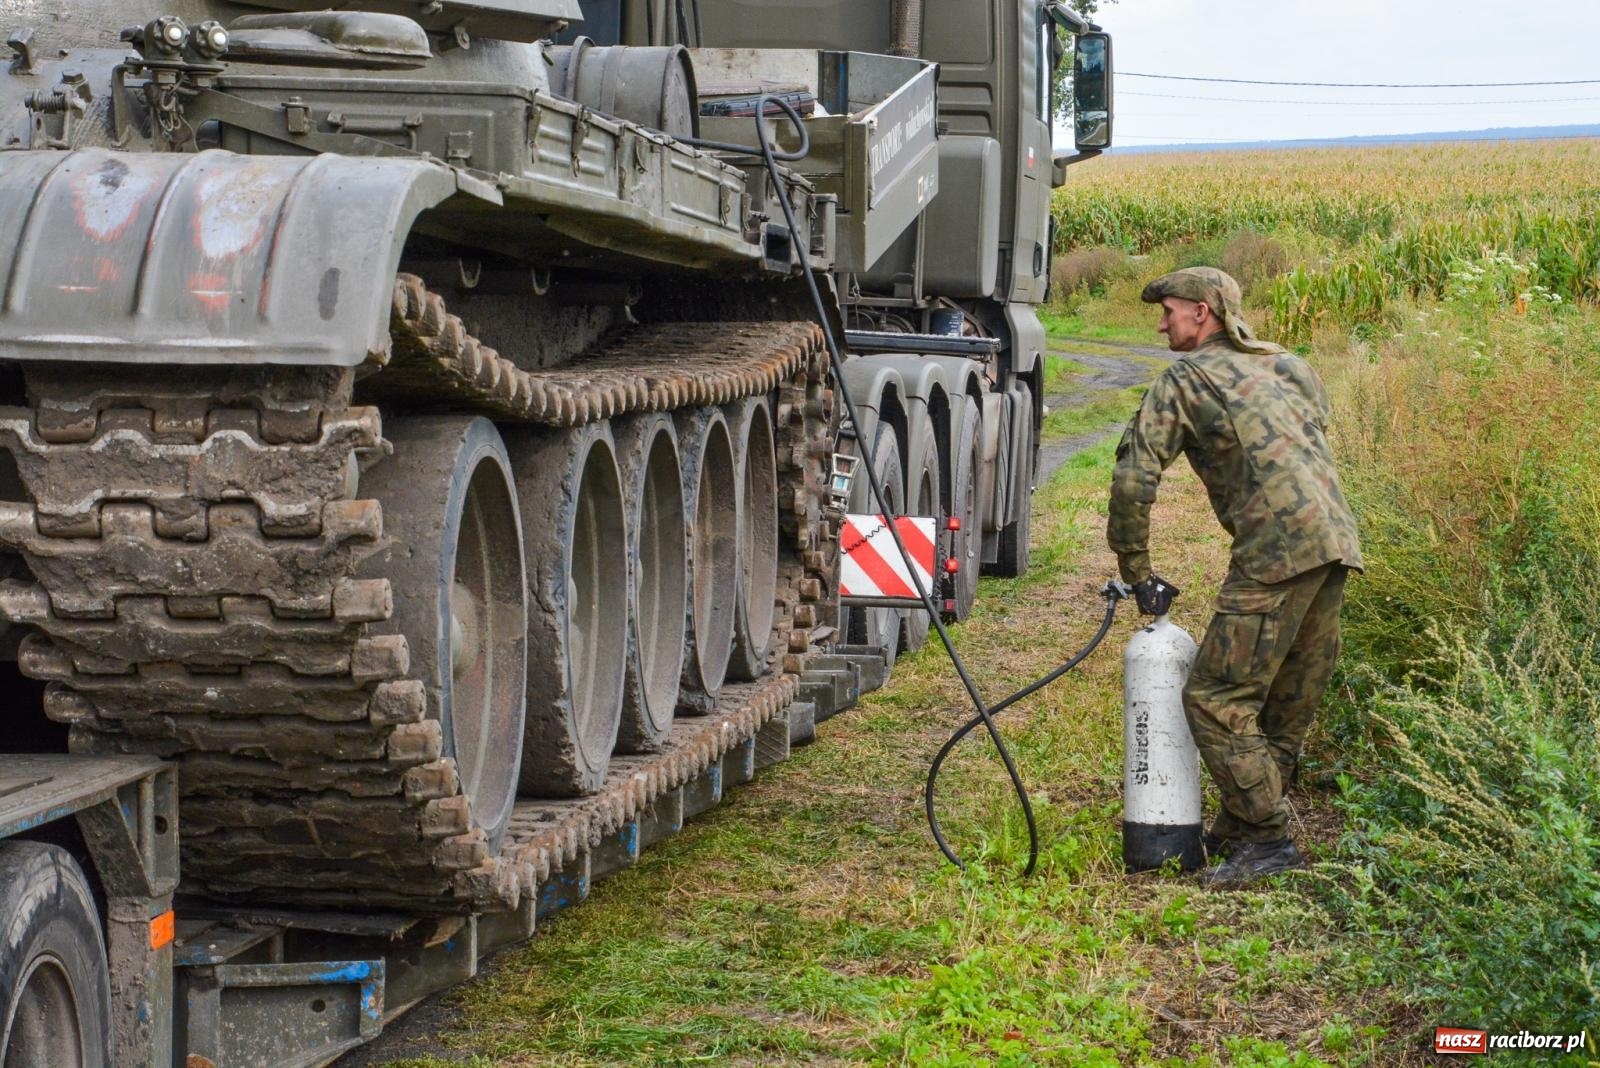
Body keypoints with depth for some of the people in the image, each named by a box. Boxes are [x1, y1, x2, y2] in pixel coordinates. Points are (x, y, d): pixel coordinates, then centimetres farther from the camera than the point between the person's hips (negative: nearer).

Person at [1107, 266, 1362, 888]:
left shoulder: (1187, 377, 4)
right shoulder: (1289, 366, 26)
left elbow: (1134, 477, -3)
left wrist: (1136, 571, 6)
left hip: (1277, 551, -8)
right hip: (1336, 540, 8)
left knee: (1216, 698, -5)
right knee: (1289, 703, 13)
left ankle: (1268, 840, -6)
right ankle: (1236, 831, 22)